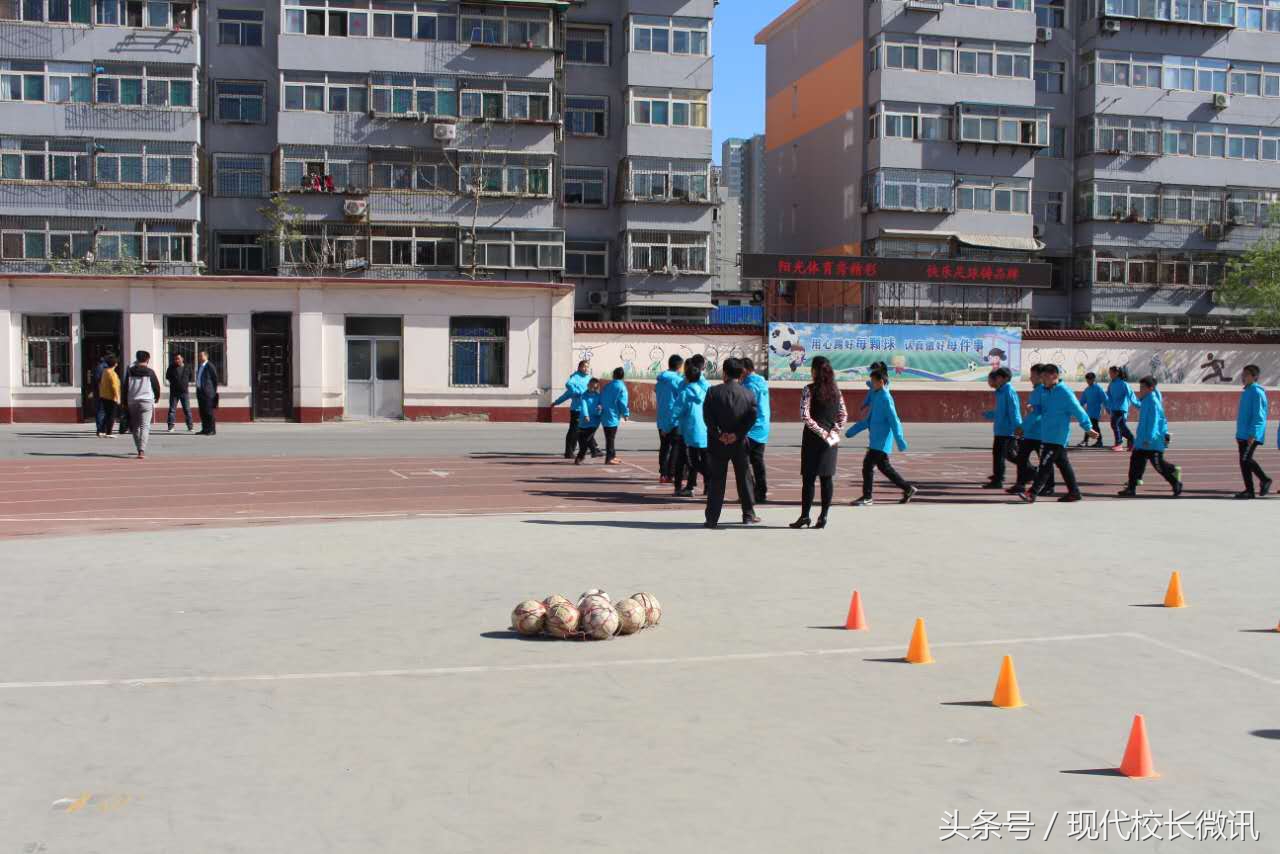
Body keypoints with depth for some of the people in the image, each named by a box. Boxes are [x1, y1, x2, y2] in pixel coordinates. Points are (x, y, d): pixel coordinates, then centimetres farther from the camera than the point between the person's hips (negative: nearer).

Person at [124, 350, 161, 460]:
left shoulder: (130, 371, 6)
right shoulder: (150, 372, -1)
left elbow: (125, 388, 6)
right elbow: (157, 387, 5)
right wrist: (156, 398, 24)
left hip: (132, 402, 3)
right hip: (146, 402, -3)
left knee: (135, 427, 16)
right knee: (144, 427, -6)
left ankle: (140, 450, 22)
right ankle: (142, 451, -20)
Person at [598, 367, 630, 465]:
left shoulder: (607, 386, 10)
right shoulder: (621, 387, -9)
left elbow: (600, 399, 9)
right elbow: (623, 402, -12)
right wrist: (626, 414, -2)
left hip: (604, 416, 7)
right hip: (612, 416, -7)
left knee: (610, 437, 15)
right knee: (611, 438, -4)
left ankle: (612, 456, 24)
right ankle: (609, 459, -5)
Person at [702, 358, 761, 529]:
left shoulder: (713, 392, -6)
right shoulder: (749, 394, -2)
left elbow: (707, 415, -13)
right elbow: (752, 417, -11)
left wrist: (718, 434, -11)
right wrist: (737, 434, -12)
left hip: (717, 444, -1)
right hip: (739, 443, 1)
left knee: (716, 481, 5)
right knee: (744, 478, 16)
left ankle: (712, 519, 3)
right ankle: (748, 515, 23)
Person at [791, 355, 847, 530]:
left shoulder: (810, 389, -8)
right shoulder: (836, 390, 7)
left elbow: (805, 415, -17)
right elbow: (844, 415, 6)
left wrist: (820, 431, -13)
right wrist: (834, 432, 0)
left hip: (813, 437, -4)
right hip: (831, 440, 4)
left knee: (808, 477, 0)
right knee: (827, 478, 6)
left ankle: (805, 516, 1)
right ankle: (823, 516, 7)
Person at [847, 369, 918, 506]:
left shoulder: (885, 398, -16)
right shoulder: (876, 396, 13)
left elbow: (894, 421, -19)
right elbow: (869, 419, 21)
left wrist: (900, 442, -21)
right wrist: (853, 430, 20)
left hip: (881, 441, -9)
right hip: (876, 440, 9)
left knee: (868, 465, -7)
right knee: (884, 467, 15)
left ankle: (867, 497, 0)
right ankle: (908, 489, 23)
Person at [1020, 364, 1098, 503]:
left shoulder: (1064, 392, -14)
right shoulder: (1044, 390, 9)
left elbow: (1078, 410, -11)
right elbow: (1041, 408, 22)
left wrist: (1089, 428, -7)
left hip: (1057, 436, -8)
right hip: (1046, 435, 8)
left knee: (1045, 464, -9)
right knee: (1063, 464, 13)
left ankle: (1033, 492, -10)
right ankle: (1074, 492, 20)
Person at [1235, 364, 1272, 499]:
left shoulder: (1257, 392, -12)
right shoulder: (1246, 392, 17)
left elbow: (1258, 415, -18)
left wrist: (1252, 435, -23)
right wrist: (1239, 434, 23)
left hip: (1252, 435, -9)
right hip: (1243, 434, 9)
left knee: (1246, 460, -13)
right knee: (1244, 461, 7)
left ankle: (1264, 480, 4)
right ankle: (1249, 490, 10)